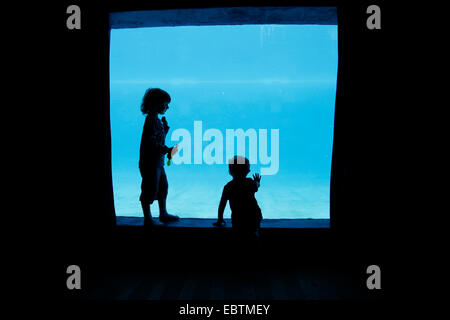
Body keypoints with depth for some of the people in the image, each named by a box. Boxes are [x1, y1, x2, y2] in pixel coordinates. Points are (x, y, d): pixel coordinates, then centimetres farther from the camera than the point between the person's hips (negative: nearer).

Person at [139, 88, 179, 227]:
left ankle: (163, 214, 33)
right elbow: (151, 142, -26)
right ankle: (148, 219, 11)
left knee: (162, 187, 19)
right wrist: (167, 150, -22)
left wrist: (165, 127, 4)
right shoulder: (151, 120, -19)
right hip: (150, 162, -10)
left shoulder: (156, 119, 11)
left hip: (157, 161, 10)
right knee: (149, 190, 0)